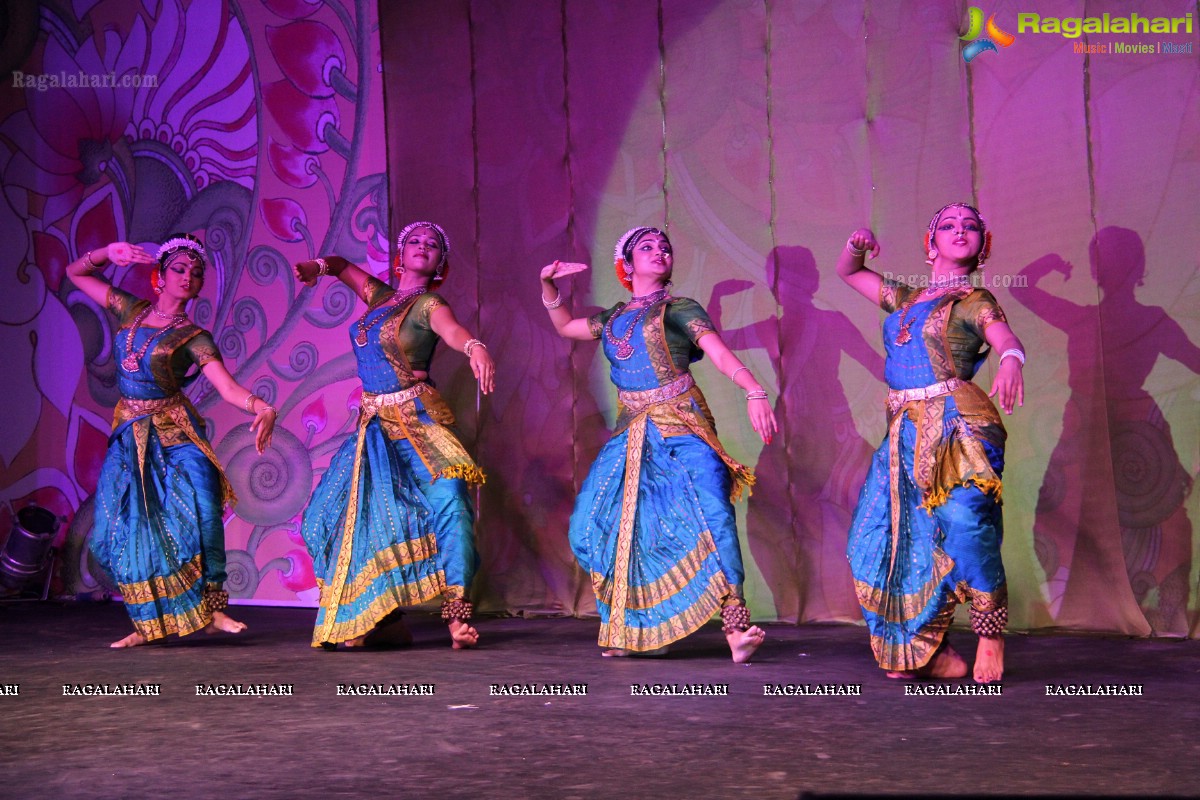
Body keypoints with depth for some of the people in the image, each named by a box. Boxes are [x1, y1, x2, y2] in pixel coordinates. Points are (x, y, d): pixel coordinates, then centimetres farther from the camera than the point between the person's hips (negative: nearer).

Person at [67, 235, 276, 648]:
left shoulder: (194, 338, -3)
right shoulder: (131, 311, 8)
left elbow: (229, 389, -15)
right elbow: (76, 272, 18)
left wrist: (263, 408, -34)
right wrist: (109, 253, -1)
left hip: (174, 432, -3)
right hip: (130, 435, 3)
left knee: (201, 498, -27)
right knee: (125, 530, -3)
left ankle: (211, 607, -20)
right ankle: (149, 624, 10)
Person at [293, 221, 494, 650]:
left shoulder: (428, 304, -4)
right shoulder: (380, 296, 14)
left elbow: (452, 329, -26)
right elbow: (343, 266, 29)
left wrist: (475, 347, -50)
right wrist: (316, 267, 5)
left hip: (418, 422, -7)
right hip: (375, 425, 7)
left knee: (449, 500, -27)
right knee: (331, 516, 2)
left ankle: (458, 615, -24)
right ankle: (383, 619, 11)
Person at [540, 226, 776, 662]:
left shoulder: (678, 308, 4)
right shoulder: (614, 317, 19)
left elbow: (721, 353, -10)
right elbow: (564, 326, 35)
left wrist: (754, 392, -25)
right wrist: (548, 285, 21)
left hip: (681, 428, -5)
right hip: (633, 431, 5)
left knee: (711, 510, -23)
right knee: (593, 526, 0)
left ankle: (736, 626, -26)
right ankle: (628, 630, 14)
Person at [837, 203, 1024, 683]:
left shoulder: (974, 301, 5)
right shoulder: (905, 298, 21)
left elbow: (1006, 338, -15)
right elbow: (847, 272, 33)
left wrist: (1010, 361, -40)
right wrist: (857, 245, 10)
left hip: (958, 426, -6)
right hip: (905, 432, 6)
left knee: (962, 522, -25)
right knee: (886, 538, 1)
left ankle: (991, 634, -10)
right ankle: (926, 654, 10)